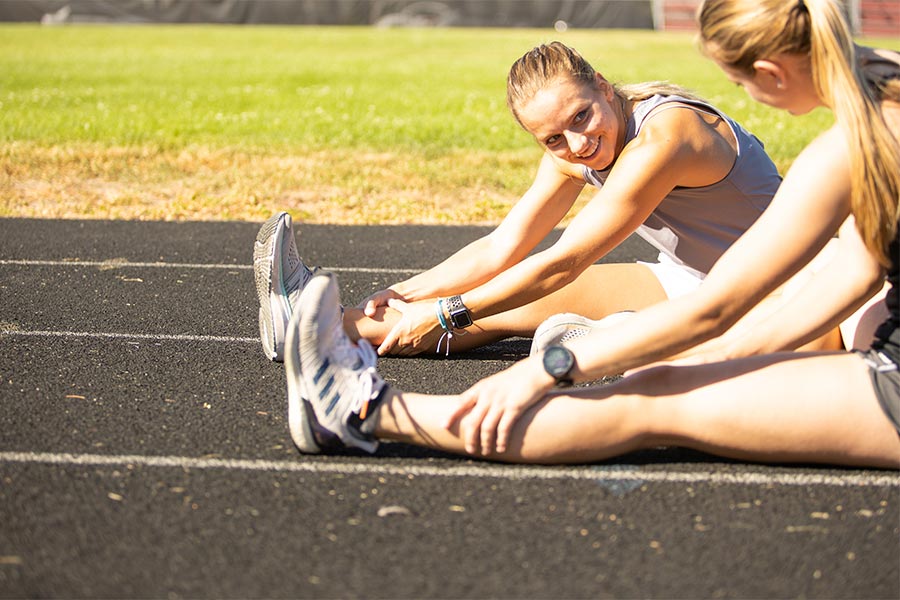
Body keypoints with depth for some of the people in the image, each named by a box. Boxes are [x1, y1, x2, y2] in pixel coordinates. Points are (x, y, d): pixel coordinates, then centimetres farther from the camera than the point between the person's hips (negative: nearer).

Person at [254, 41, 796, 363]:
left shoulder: (662, 137, -30)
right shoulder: (572, 152, -4)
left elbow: (561, 263, -30)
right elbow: (501, 250, -3)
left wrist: (445, 313, -28)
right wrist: (402, 296, -14)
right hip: (687, 280, 7)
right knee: (512, 300, -5)